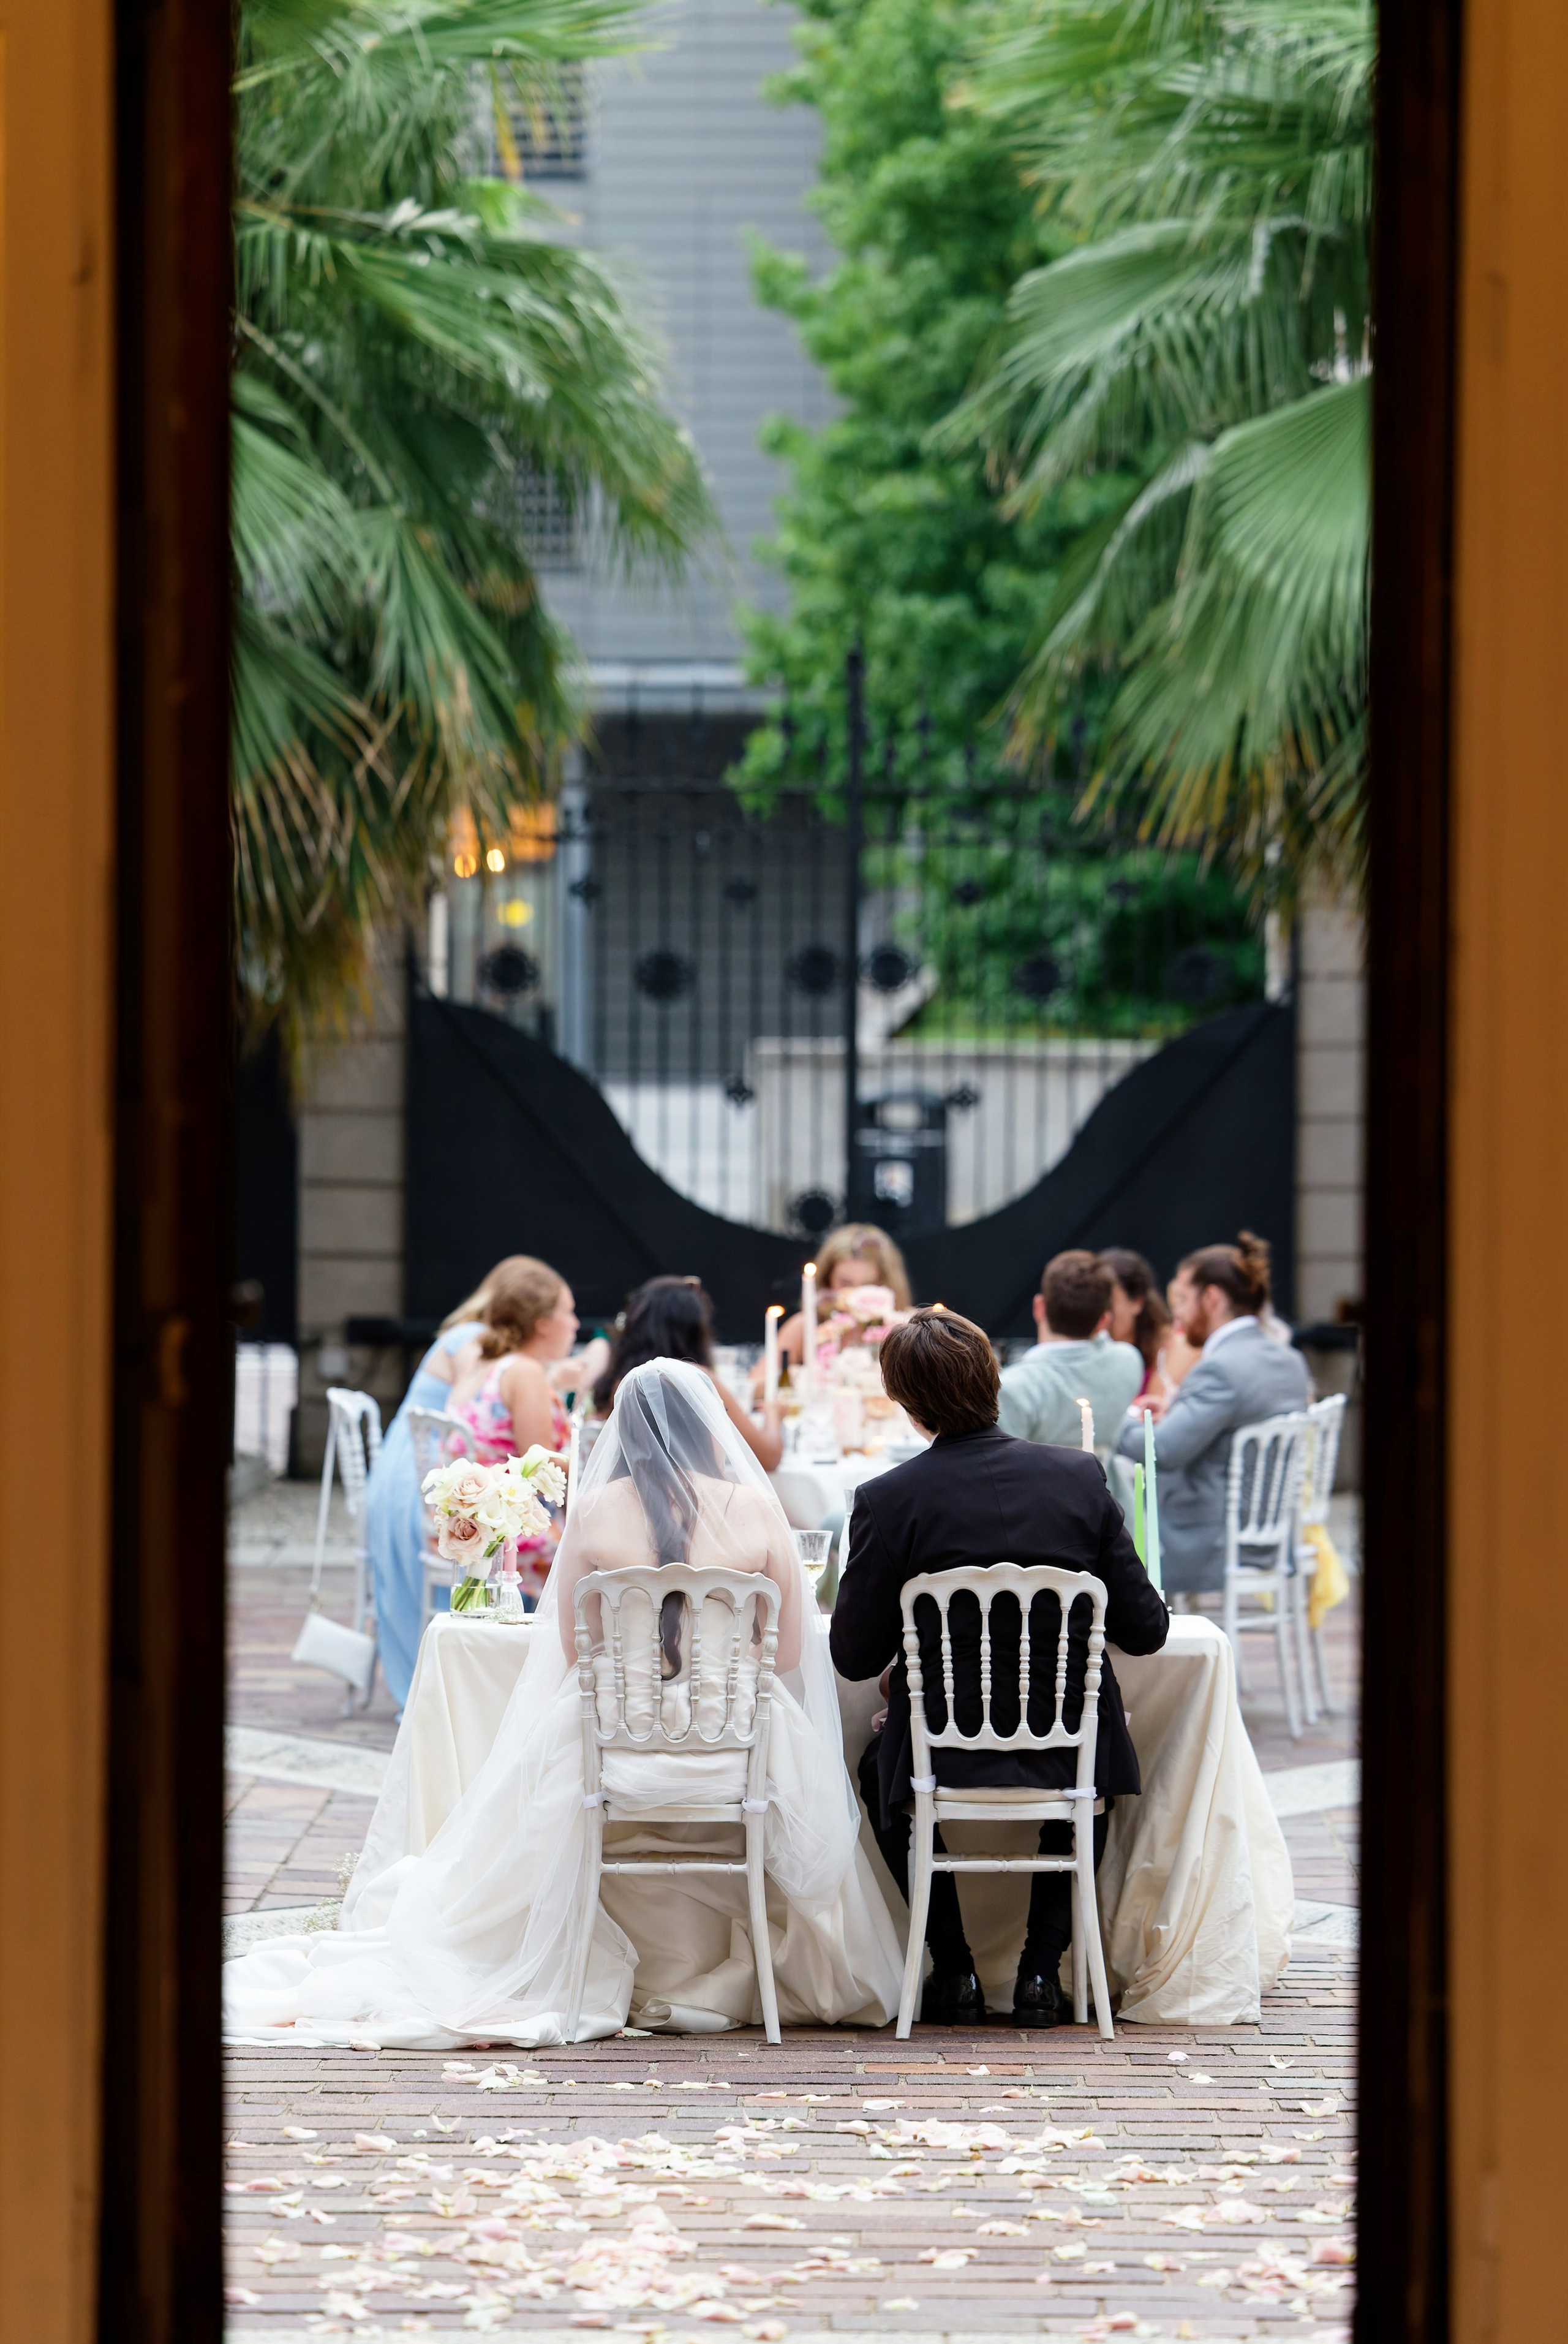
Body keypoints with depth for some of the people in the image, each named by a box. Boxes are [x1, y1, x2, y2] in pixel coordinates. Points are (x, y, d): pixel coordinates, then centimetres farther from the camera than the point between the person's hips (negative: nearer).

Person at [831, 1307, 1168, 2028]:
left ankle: (954, 1974, 27)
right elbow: (1145, 1630, -2)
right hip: (1068, 1758, 2)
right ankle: (1042, 1971, 27)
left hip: (943, 1757, -1)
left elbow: (855, 1657, -7)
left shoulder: (887, 1501, -14)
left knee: (878, 1768, 34)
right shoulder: (1079, 1477, -6)